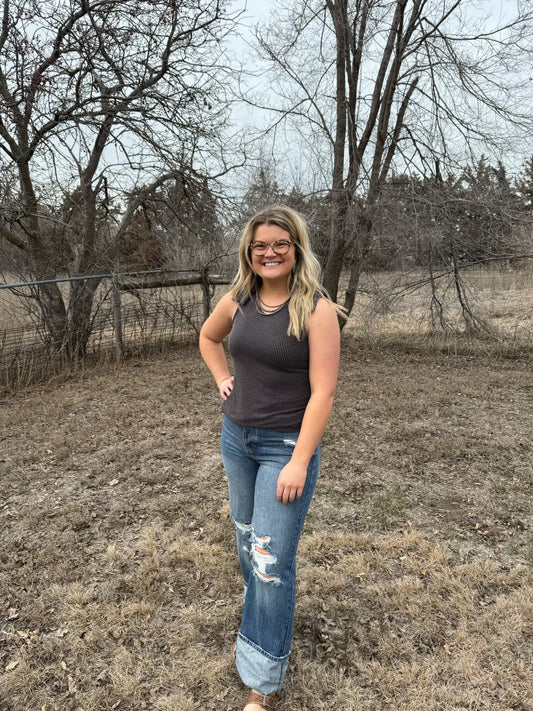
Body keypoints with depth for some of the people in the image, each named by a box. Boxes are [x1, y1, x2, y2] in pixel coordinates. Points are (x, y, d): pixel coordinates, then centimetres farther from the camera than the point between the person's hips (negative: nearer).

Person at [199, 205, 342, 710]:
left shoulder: (316, 309, -16)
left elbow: (323, 391, -18)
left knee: (272, 559, -1)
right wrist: (222, 379, 7)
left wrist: (299, 462, -20)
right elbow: (208, 336, 22)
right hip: (236, 436, 6)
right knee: (247, 539, 22)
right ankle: (260, 623, 49)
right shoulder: (239, 300, 0)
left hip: (287, 445, -6)